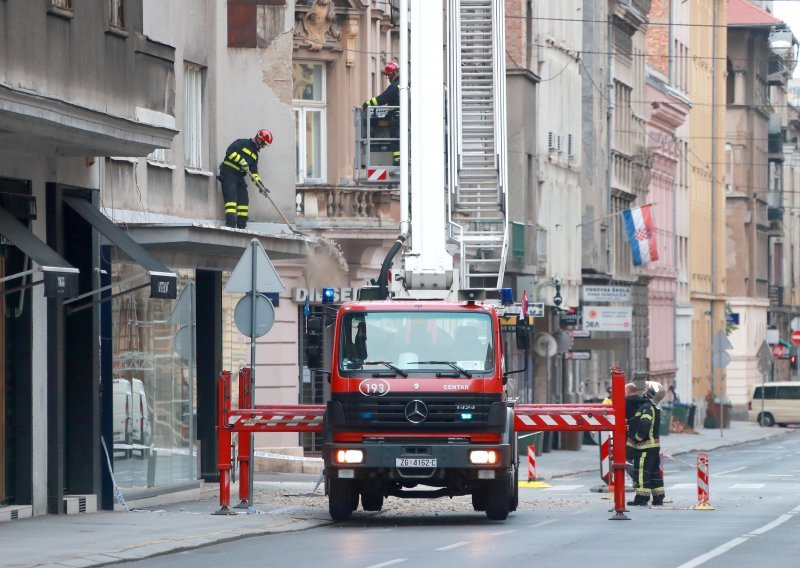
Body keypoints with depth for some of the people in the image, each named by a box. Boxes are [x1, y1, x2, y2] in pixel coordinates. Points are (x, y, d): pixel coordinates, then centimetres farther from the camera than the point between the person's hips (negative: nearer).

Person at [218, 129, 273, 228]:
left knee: (244, 200, 4)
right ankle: (231, 223, -27)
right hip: (228, 172, -8)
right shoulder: (242, 143, -3)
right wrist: (241, 161, -22)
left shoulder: (255, 154, 19)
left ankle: (241, 226, 8)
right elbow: (230, 151, -17)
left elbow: (254, 172, 16)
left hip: (239, 176, 8)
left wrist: (259, 184, 3)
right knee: (231, 198, -18)